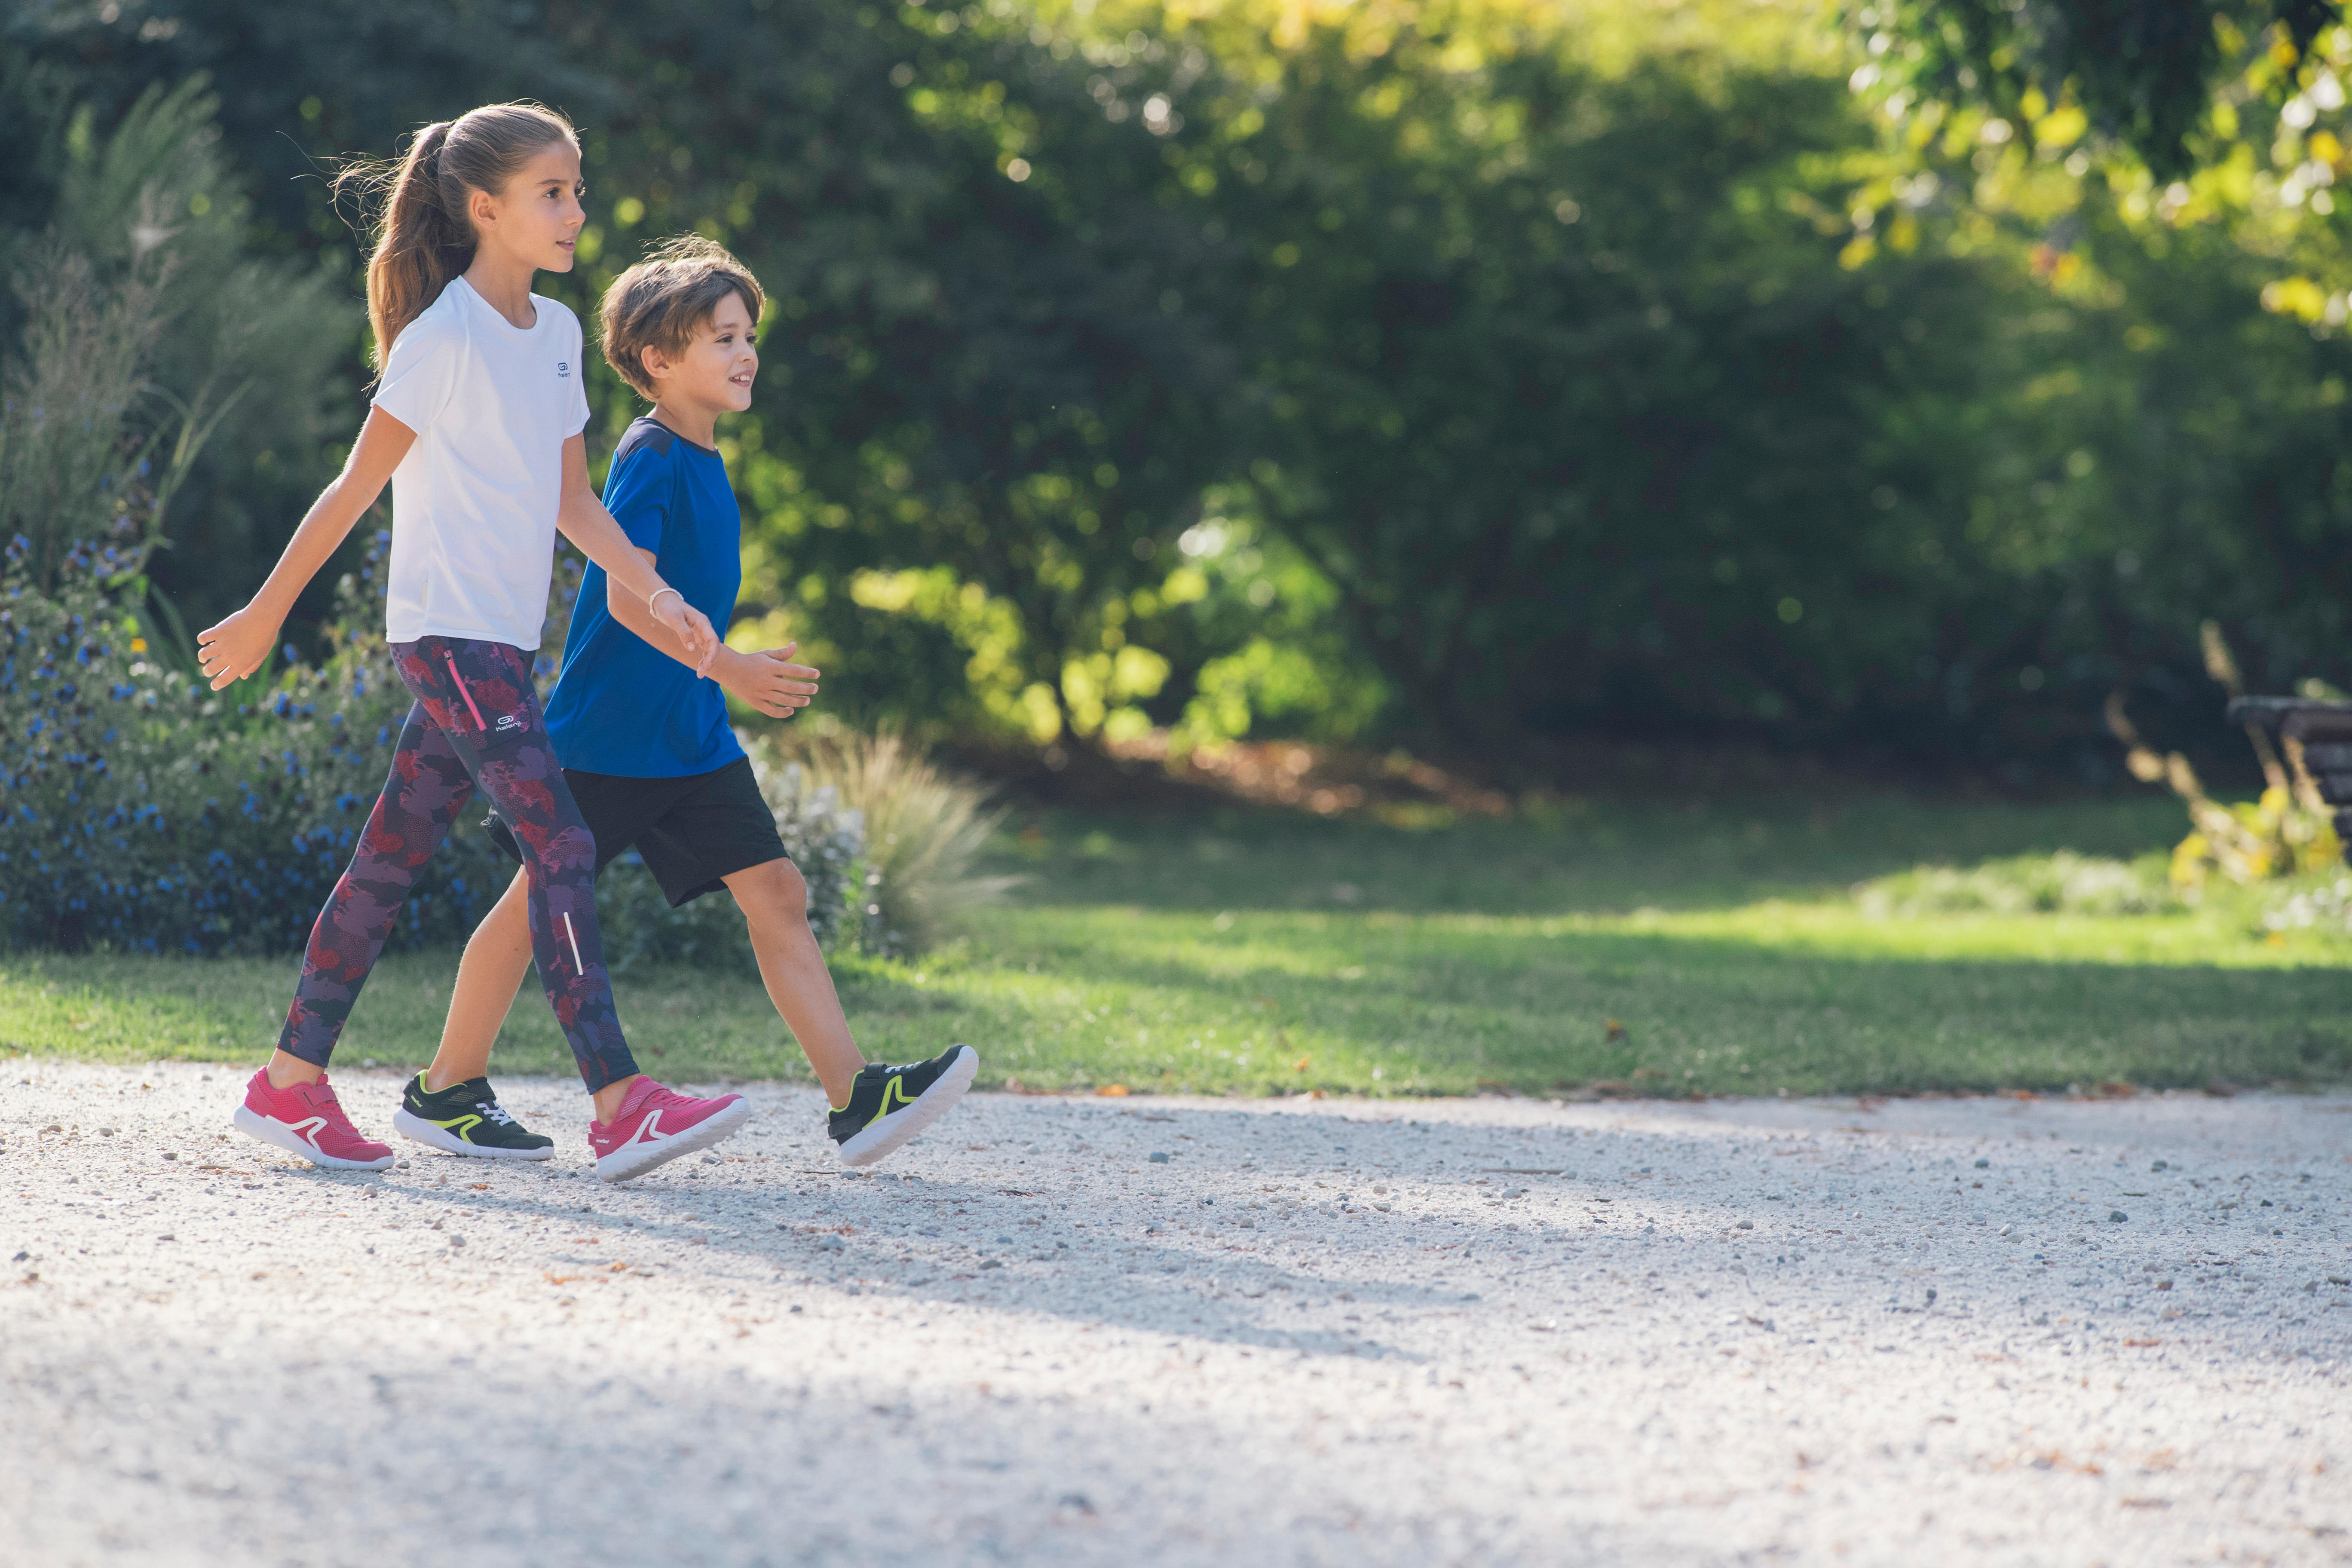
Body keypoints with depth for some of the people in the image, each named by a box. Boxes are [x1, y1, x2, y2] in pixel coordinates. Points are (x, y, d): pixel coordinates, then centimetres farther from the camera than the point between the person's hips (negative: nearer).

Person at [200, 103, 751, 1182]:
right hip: (448, 636, -8)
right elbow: (356, 489, -9)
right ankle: (620, 1108, -17)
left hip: (500, 645, 8)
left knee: (395, 855, 10)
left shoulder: (555, 333, 12)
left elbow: (571, 499, 16)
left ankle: (291, 1082, 17)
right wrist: (265, 616, -4)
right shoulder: (445, 338, -13)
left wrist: (656, 593, 5)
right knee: (561, 849, -14)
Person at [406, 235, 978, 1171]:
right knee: (542, 899, 3)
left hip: (694, 741, 8)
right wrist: (725, 667, -30)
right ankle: (444, 1089, 18)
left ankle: (856, 1101, -9)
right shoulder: (650, 457, -15)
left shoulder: (704, 460, 11)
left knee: (776, 894, -2)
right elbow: (628, 595, -24)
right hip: (606, 733, -8)